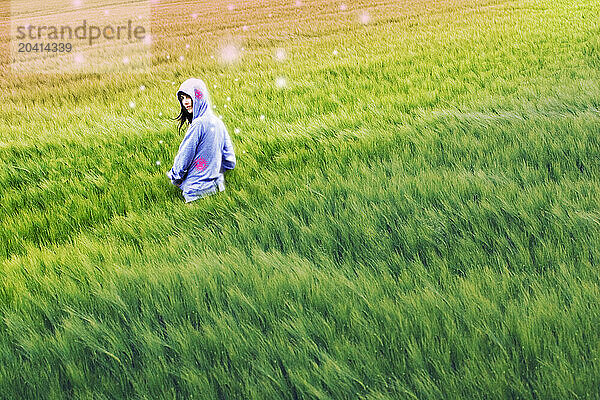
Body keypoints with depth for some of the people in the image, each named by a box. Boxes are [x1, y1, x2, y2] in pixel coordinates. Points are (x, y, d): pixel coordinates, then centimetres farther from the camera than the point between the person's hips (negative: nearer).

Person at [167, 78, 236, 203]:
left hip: (197, 190, -9)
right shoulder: (218, 122, 8)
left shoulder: (198, 124, -19)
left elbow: (184, 157, -12)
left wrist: (174, 177, 4)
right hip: (217, 187, 9)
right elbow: (230, 162, 12)